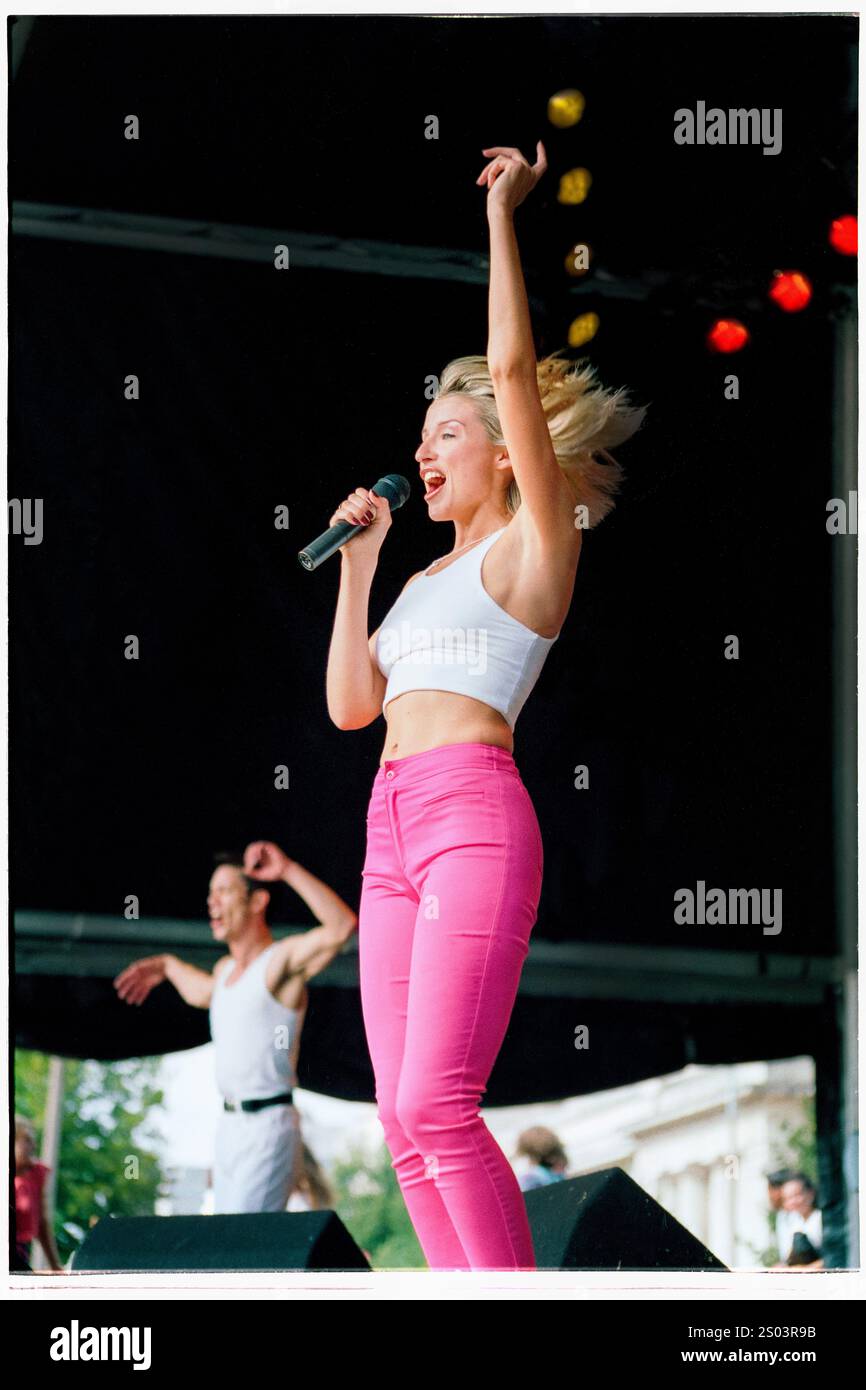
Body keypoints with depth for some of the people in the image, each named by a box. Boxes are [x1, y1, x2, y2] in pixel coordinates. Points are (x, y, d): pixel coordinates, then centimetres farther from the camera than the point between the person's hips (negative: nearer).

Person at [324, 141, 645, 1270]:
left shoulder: (536, 543, 6)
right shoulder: (428, 581, 27)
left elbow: (513, 368, -5)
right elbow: (351, 705, 21)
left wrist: (502, 214, -2)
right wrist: (356, 564, 21)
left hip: (476, 813, -8)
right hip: (394, 827, 8)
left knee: (436, 1103, -18)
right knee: (406, 1120, 0)